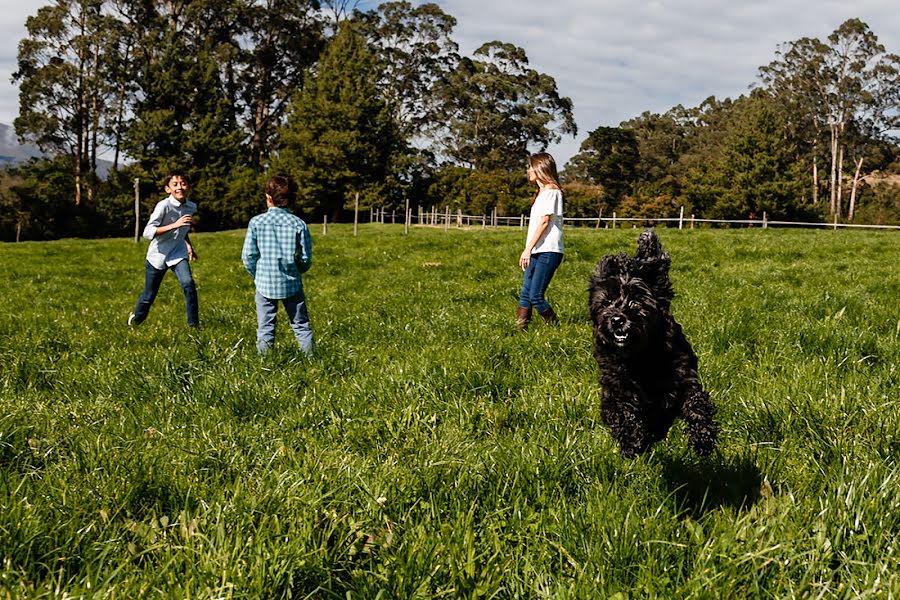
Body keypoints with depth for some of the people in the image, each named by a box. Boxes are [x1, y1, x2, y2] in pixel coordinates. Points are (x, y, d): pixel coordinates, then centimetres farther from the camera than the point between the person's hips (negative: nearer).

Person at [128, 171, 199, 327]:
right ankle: (135, 320, 38)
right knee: (149, 295, 8)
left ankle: (193, 324, -12)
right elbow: (148, 232, -31)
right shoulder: (163, 206, -21)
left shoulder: (191, 207, -2)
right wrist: (174, 225, -37)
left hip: (178, 254, 4)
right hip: (158, 256, -4)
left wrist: (188, 245, 12)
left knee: (188, 284, -22)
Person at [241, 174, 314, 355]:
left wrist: (256, 275, 11)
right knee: (301, 325, 12)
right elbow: (306, 257, -4)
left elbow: (248, 255, -6)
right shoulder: (298, 223, -6)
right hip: (292, 284, 0)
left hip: (265, 284, 0)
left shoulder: (256, 222, -7)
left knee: (265, 327, 8)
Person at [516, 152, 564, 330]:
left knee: (535, 296, -12)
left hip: (548, 251, -9)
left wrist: (528, 248, -17)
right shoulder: (541, 193, 22)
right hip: (536, 252, 9)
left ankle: (555, 327, 1)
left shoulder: (551, 191, -7)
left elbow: (544, 221, -14)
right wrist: (528, 250, 15)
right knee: (525, 294, 2)